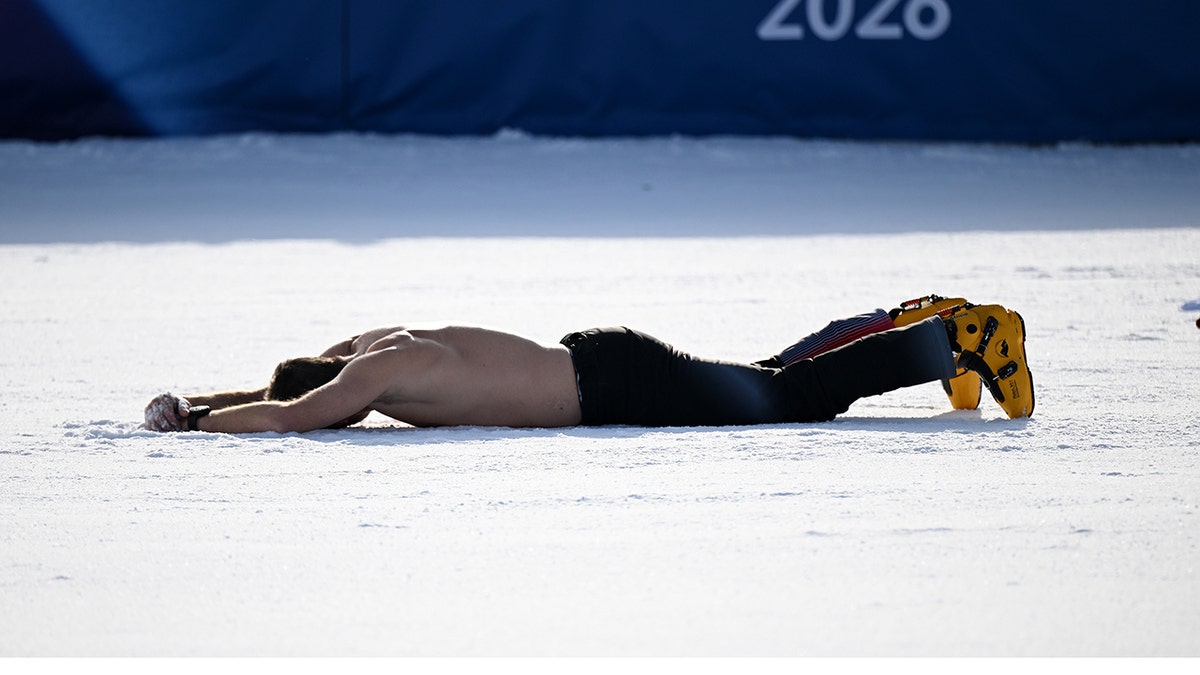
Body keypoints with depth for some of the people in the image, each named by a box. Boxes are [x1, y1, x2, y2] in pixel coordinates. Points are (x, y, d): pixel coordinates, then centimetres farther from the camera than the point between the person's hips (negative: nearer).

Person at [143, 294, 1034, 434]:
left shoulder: (379, 371, -24)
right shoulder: (364, 352, 2)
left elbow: (283, 416, -36)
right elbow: (274, 394, 17)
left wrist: (192, 420, -22)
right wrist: (191, 402, 2)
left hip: (621, 384, -7)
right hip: (595, 367, 7)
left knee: (791, 395, 0)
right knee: (775, 380, 19)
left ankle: (961, 334, 7)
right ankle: (916, 321, 28)